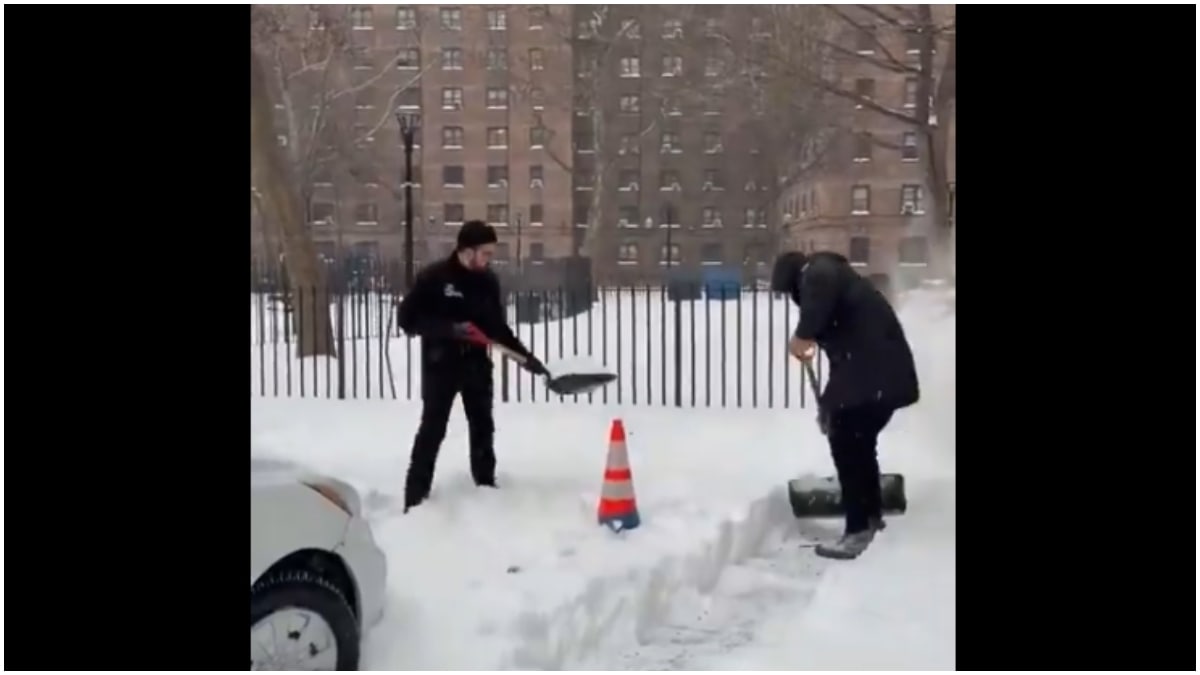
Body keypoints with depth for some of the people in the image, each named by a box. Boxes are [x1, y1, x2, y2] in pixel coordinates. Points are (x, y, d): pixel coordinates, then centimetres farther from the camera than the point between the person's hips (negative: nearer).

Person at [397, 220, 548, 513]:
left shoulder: (488, 281, 5)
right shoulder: (433, 277, -12)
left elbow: (499, 326, 12)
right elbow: (407, 318, -14)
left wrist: (525, 355, 4)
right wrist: (449, 328, -25)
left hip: (477, 364, 5)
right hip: (440, 365, -5)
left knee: (482, 428, 14)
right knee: (432, 430, -4)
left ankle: (486, 487, 29)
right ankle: (416, 497, 3)